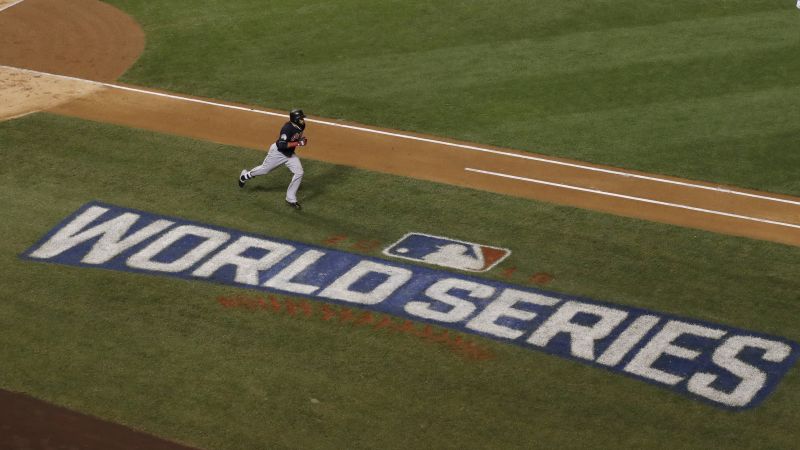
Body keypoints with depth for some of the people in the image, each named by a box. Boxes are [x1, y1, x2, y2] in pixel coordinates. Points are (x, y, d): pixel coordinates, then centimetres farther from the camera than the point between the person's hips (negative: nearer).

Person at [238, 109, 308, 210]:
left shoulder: (301, 126, -9)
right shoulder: (287, 128, -34)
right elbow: (281, 145, -37)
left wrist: (302, 139, -8)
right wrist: (298, 143, -38)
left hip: (290, 154, 6)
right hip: (278, 152, -6)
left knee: (298, 173, -7)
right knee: (265, 169, 14)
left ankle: (291, 199, 5)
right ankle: (245, 175, 45)